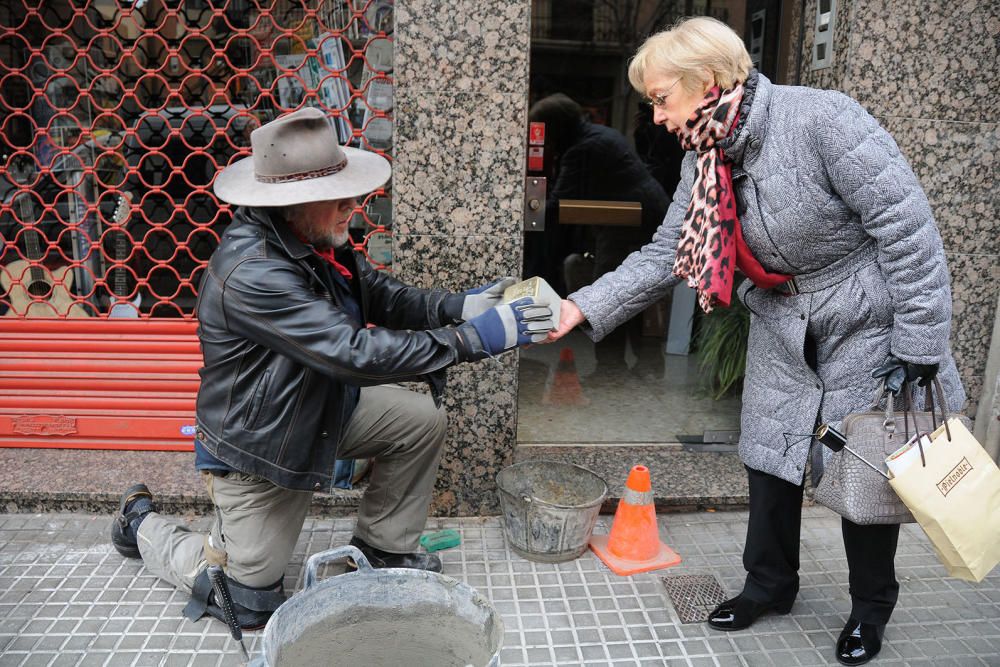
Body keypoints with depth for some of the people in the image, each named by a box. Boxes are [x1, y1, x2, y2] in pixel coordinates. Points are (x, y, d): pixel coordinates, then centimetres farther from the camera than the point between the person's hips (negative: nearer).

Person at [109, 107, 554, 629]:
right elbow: (355, 353, -39)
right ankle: (142, 523, 32)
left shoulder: (313, 239, -8)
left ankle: (380, 548, 17)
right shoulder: (252, 272, -36)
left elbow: (381, 295, 0)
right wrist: (474, 338, -37)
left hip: (321, 408, 8)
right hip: (255, 447, -7)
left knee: (421, 420, -3)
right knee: (251, 603, 7)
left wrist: (457, 306, -18)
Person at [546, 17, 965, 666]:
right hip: (784, 327, 6)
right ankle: (771, 583, 33)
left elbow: (908, 227, -24)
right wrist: (585, 307, -15)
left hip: (868, 324, -5)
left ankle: (872, 603, 32)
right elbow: (665, 254, -3)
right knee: (770, 458, 10)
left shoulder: (821, 118, -26)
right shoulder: (705, 161, -4)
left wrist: (920, 346, -22)